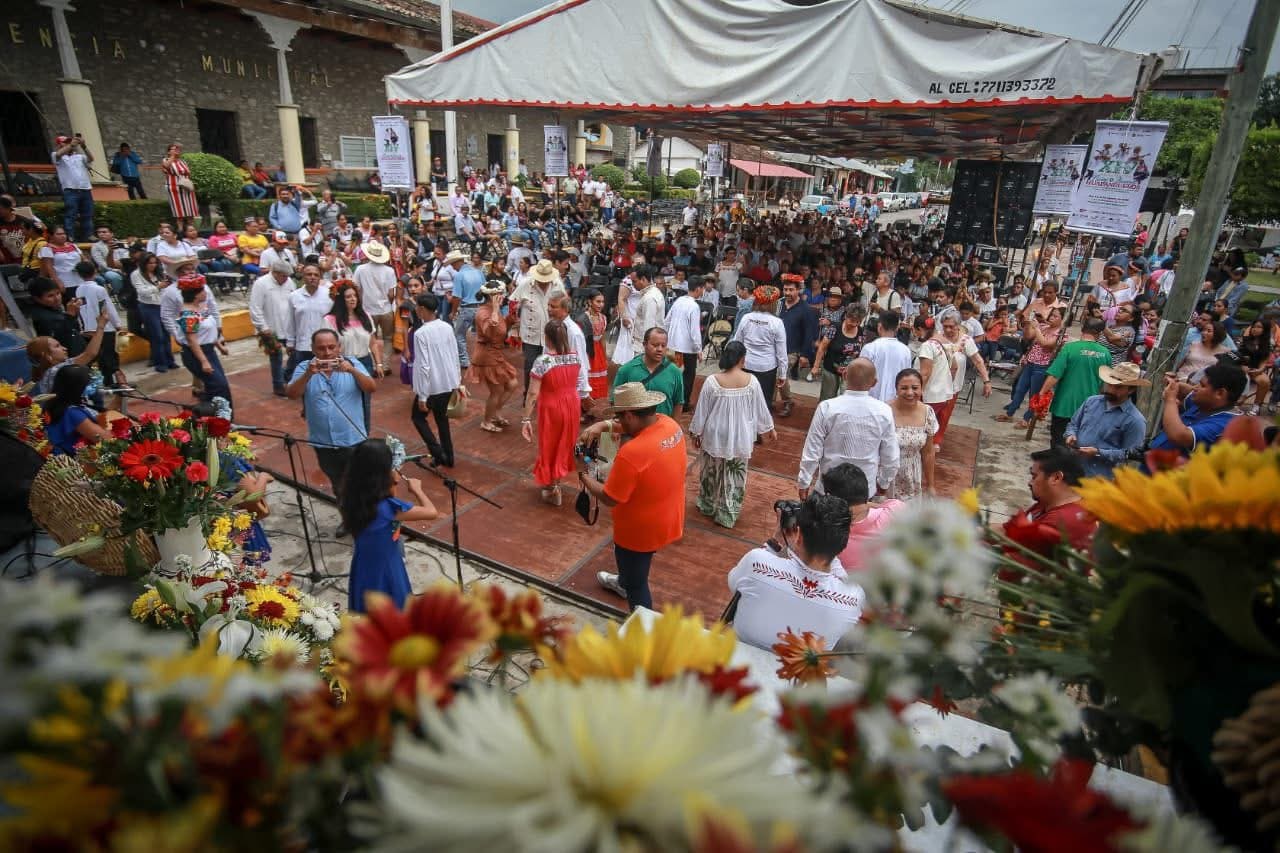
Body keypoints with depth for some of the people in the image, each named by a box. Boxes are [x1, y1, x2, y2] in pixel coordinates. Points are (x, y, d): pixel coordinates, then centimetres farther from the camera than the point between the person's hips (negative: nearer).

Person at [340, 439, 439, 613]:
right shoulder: (388, 508, -31)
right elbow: (432, 512, -22)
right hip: (385, 575, -7)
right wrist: (417, 490, -6)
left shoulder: (353, 500, -11)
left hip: (363, 573, 7)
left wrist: (391, 485, -5)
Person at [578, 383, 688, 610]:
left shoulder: (632, 453, -35)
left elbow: (609, 499, -24)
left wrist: (583, 474, -9)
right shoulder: (670, 424, -11)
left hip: (641, 530, -9)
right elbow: (635, 425, 9)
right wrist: (603, 425, -7)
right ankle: (624, 583, 64)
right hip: (667, 519, 9)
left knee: (637, 585, 15)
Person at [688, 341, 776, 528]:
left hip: (715, 436, 0)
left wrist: (696, 433, 5)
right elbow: (760, 409, -2)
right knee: (735, 476, 15)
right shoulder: (751, 381, -13)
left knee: (711, 472, 21)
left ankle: (707, 506, 39)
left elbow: (701, 411, -9)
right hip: (740, 437, 1)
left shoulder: (712, 381, -17)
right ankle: (727, 515, 25)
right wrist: (770, 429, 15)